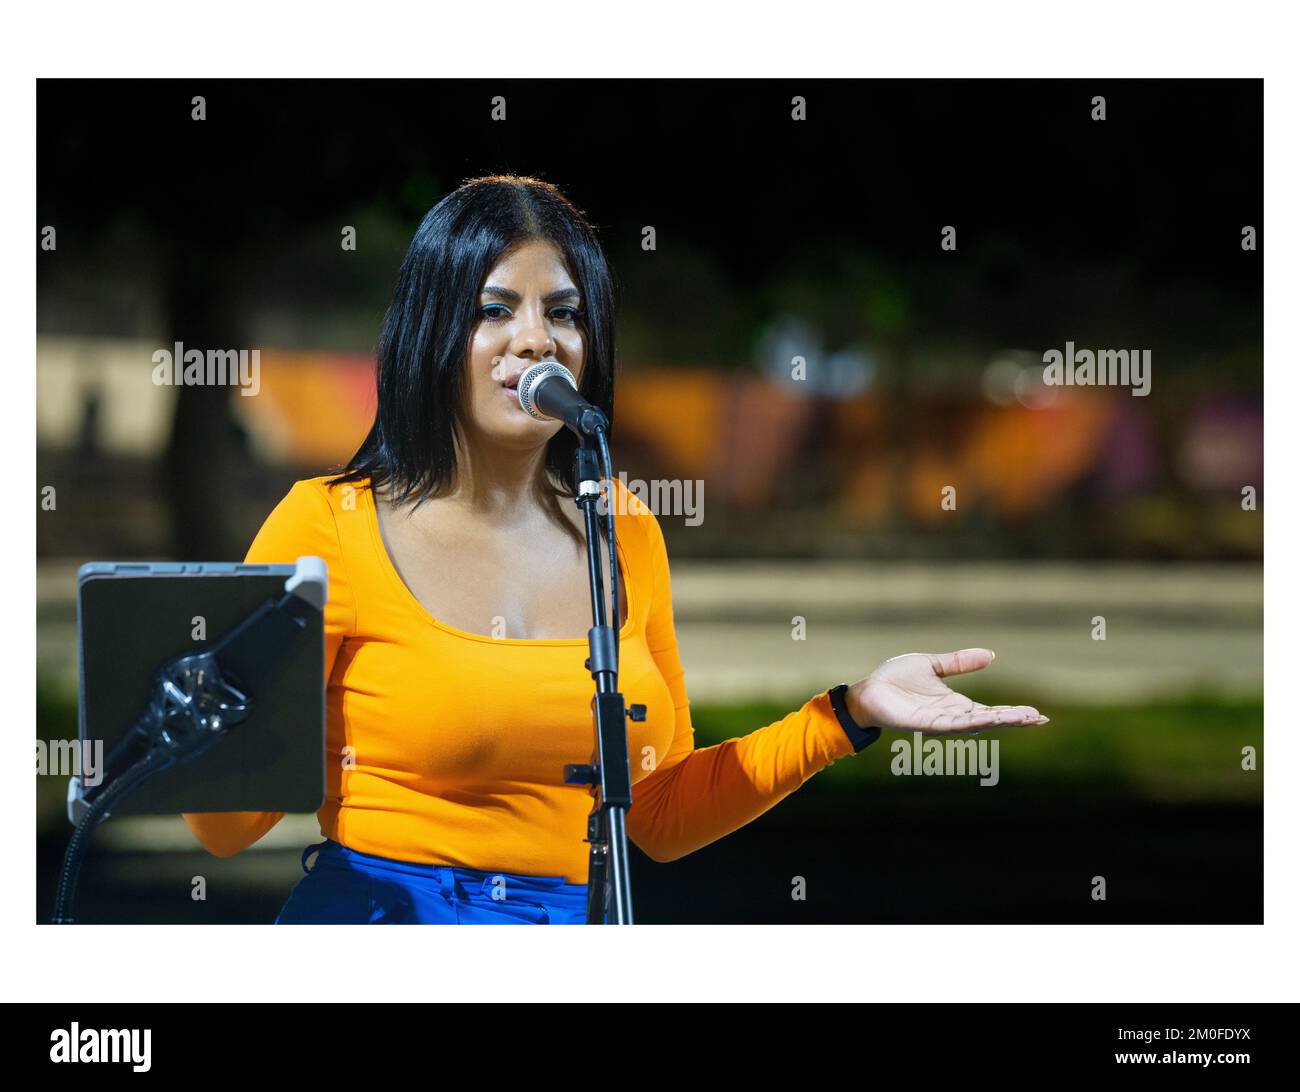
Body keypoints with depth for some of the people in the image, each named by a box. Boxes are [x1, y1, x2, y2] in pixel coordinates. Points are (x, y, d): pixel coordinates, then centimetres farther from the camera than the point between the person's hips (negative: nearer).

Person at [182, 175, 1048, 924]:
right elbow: (228, 826, -2)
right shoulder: (330, 524, -2)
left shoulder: (625, 534, 12)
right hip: (378, 908, -3)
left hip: (576, 913, 3)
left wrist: (849, 716, 10)